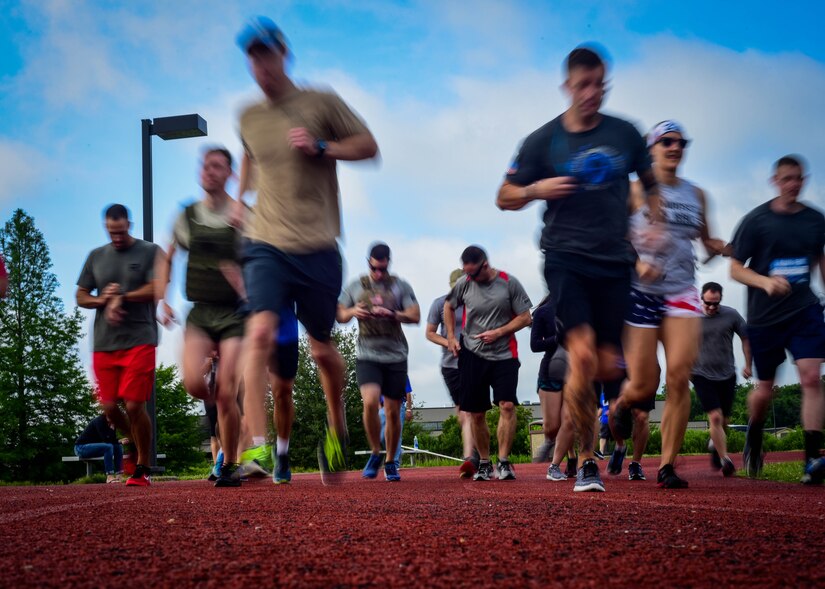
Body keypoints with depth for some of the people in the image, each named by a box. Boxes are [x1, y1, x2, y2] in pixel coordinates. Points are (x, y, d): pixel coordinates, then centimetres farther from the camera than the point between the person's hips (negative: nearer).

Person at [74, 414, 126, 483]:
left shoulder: (108, 423, 5)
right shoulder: (99, 421, -21)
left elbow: (112, 440, 4)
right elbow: (106, 440, -28)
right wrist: (112, 428, -22)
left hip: (93, 446, 9)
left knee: (118, 446, -5)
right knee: (108, 447, -30)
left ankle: (119, 476, -12)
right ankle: (109, 477, -30)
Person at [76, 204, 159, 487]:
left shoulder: (149, 252, 5)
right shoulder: (96, 256, 17)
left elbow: (156, 289, -7)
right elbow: (81, 296, 17)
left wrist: (121, 298, -10)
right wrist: (102, 299, -4)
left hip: (139, 340, -4)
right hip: (104, 343, 4)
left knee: (134, 405, -10)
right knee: (109, 406, 2)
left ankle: (143, 467, 4)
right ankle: (135, 441, 31)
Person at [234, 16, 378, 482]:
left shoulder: (321, 104, 0)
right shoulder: (249, 117, 11)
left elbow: (369, 146, 1)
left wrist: (321, 147, -12)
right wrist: (242, 199, 20)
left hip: (317, 249, -1)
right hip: (267, 246, 2)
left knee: (322, 347, 9)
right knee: (261, 331, -21)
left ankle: (337, 426, 35)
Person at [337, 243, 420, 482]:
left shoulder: (400, 286, 5)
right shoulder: (356, 286, 9)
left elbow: (415, 316, -2)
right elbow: (340, 315, 13)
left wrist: (392, 314, -19)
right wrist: (352, 312, -9)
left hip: (395, 356, 1)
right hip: (367, 356, 0)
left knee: (393, 412, 4)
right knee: (370, 402, -22)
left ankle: (391, 462, 21)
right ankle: (375, 453, -1)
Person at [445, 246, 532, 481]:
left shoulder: (509, 283, -6)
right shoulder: (463, 284, 0)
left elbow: (525, 317, -3)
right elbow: (448, 306, 20)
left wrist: (498, 332, -13)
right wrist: (451, 337, 11)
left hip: (504, 354, -2)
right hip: (472, 354, 2)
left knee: (507, 405, -16)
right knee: (476, 413, 4)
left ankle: (504, 462, -8)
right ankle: (484, 463, 19)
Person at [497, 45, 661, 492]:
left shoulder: (625, 134, 8)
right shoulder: (543, 140, 1)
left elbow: (651, 184, 22)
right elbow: (504, 198, 8)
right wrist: (536, 190, -12)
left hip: (614, 262, 3)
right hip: (565, 258, -3)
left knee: (608, 368, 0)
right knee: (583, 355, -19)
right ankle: (586, 460, -5)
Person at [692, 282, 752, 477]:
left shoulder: (731, 315, -3)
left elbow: (745, 338, 9)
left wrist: (748, 364, 4)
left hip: (727, 375, 2)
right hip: (702, 375, -2)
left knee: (723, 420, 12)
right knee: (715, 417, -16)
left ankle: (715, 445, 41)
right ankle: (724, 459, -14)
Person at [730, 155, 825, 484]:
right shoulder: (756, 220, -5)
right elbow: (735, 269, -5)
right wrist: (765, 282, -23)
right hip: (764, 316, -1)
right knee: (765, 388, 8)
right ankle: (754, 435, 39)